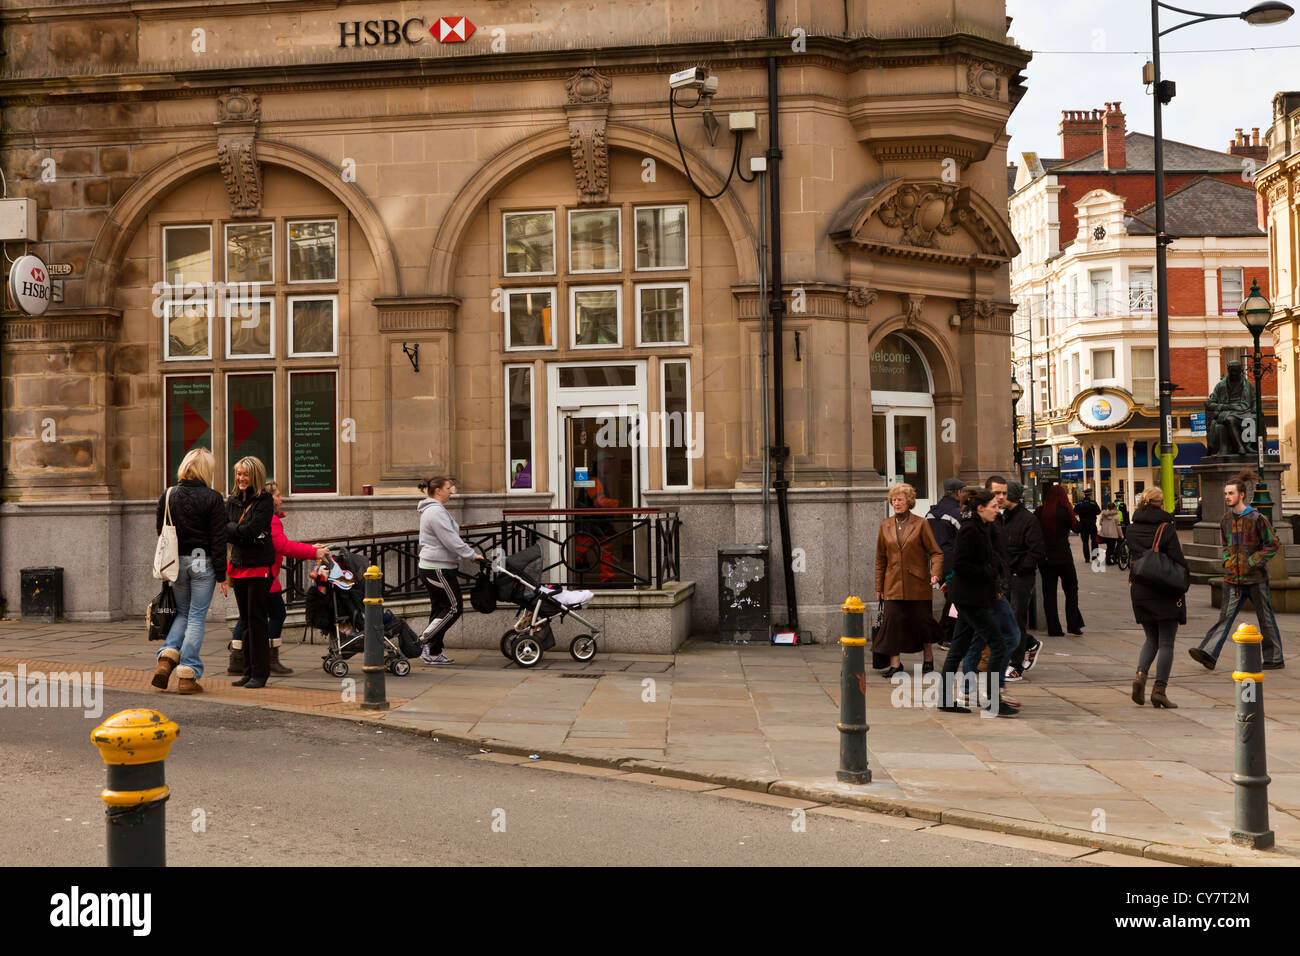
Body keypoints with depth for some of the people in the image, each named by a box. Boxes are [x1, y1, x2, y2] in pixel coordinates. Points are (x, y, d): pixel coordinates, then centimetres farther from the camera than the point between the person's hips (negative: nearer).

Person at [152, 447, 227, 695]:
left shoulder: (167, 496, 3)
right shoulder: (212, 499, -9)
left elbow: (161, 532, 8)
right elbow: (218, 540, -9)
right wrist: (221, 575, -5)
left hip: (176, 563, 4)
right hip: (203, 563, -4)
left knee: (182, 613, 21)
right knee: (196, 618, 1)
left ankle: (167, 658, 2)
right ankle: (187, 676, 1)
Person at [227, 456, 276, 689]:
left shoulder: (264, 501, -8)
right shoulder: (232, 501, 13)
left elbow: (251, 529, -17)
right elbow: (224, 531, 5)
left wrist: (231, 528, -4)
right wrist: (241, 533, -10)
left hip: (259, 565, -7)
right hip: (239, 564, 7)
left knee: (257, 619, -6)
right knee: (245, 620, 10)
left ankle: (260, 673, -1)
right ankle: (249, 671, 17)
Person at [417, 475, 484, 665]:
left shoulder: (434, 510, 18)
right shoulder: (436, 511, -17)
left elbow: (450, 538, 23)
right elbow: (451, 540, -20)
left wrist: (469, 552, 19)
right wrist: (472, 554, -12)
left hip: (431, 568, 11)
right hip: (438, 569, -11)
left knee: (440, 609, 11)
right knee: (454, 607, -5)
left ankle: (433, 653, 12)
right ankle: (424, 641, -3)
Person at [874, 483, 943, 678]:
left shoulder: (921, 524, -1)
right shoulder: (885, 526, 8)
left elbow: (935, 552, -1)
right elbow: (880, 559, 12)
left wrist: (935, 573, -19)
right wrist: (879, 587, 9)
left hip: (917, 583, -2)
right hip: (893, 584, 2)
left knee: (922, 620, 5)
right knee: (892, 620, -6)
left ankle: (928, 660, 23)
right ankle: (895, 663, 2)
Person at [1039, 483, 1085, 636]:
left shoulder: (1040, 512, -2)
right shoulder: (1064, 511, -12)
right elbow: (1077, 528, 1)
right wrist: (1077, 519, 18)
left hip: (1044, 558, 3)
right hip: (1062, 557, -3)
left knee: (1049, 592, 7)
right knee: (1071, 590, 12)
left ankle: (1054, 629, 7)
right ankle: (1073, 625, 9)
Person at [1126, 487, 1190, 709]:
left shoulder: (1132, 529, 4)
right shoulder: (1167, 527, -10)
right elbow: (1178, 559, -10)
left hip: (1139, 590, 5)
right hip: (1165, 591, -5)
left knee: (1151, 639, 17)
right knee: (1166, 643, 3)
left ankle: (1140, 675, -5)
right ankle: (1159, 689, -1)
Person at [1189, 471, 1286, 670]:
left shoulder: (1257, 518, -10)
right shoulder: (1226, 519, 8)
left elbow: (1272, 545, -6)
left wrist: (1253, 562, -13)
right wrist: (1227, 561, 5)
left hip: (1255, 578, -5)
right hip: (1233, 578, 5)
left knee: (1265, 618, 7)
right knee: (1225, 616, -4)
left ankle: (1275, 658, 20)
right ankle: (1208, 654, -14)